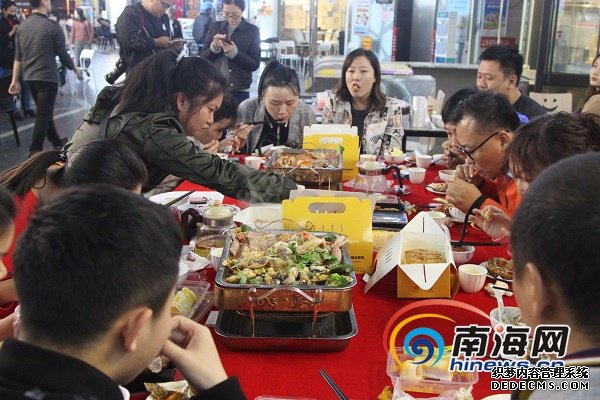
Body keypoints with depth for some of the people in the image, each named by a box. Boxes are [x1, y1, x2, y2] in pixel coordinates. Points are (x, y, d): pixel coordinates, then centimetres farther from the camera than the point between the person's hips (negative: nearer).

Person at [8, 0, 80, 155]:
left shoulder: (22, 26, 7)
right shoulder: (52, 26, -12)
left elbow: (18, 57, 9)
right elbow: (63, 54, -8)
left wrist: (15, 80, 13)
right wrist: (75, 69, 10)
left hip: (29, 77, 7)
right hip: (47, 77, -7)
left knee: (44, 112, 20)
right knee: (43, 115, -2)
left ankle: (56, 141, 35)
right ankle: (35, 152, -2)